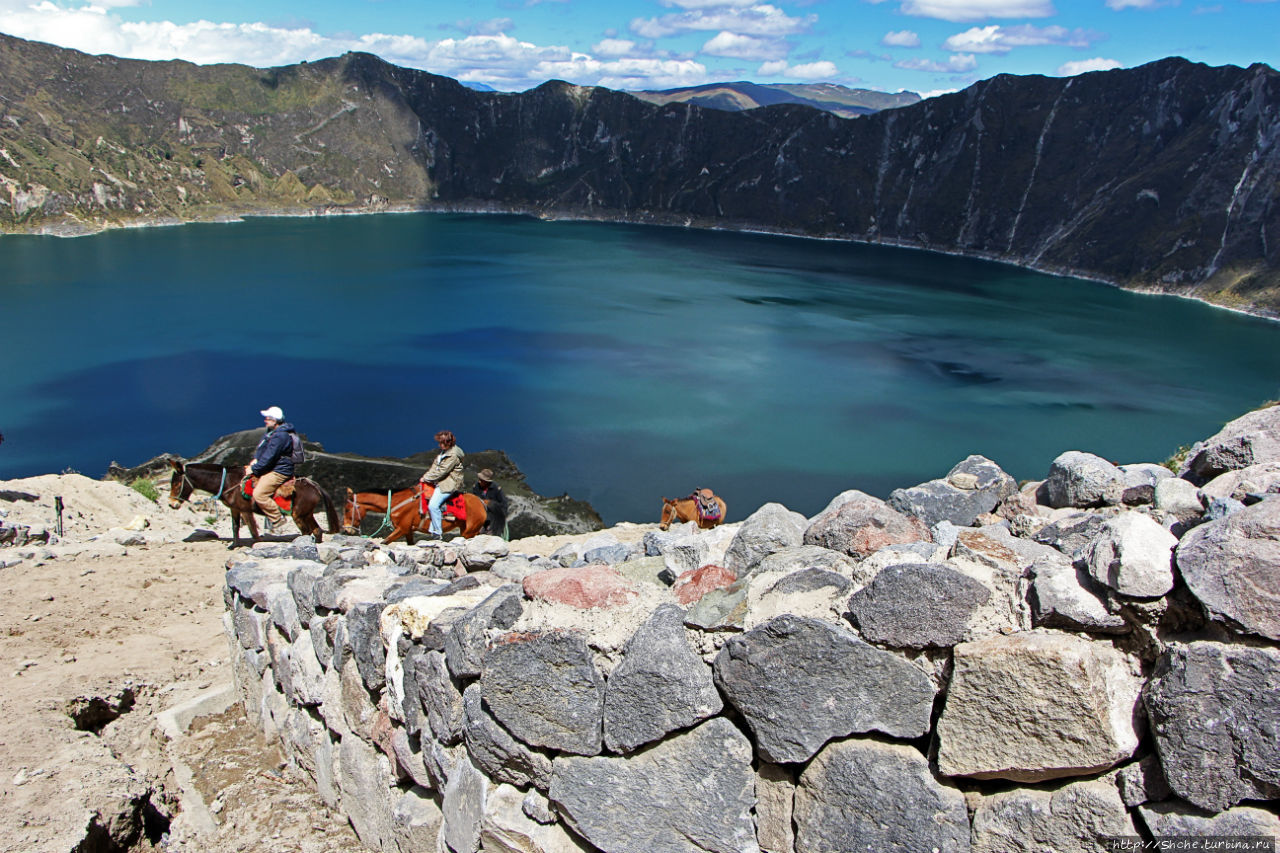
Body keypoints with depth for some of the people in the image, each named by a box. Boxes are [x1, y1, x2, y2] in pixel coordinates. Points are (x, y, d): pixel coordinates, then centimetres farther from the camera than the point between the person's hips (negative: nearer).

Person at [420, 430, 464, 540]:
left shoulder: (453, 455, -19)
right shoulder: (443, 451, 11)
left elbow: (441, 471, -20)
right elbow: (435, 465, 16)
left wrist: (426, 478, -13)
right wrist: (426, 475, 1)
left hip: (449, 484, -10)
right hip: (440, 481, 10)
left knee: (433, 506, -18)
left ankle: (438, 533, -9)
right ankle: (432, 529, 7)